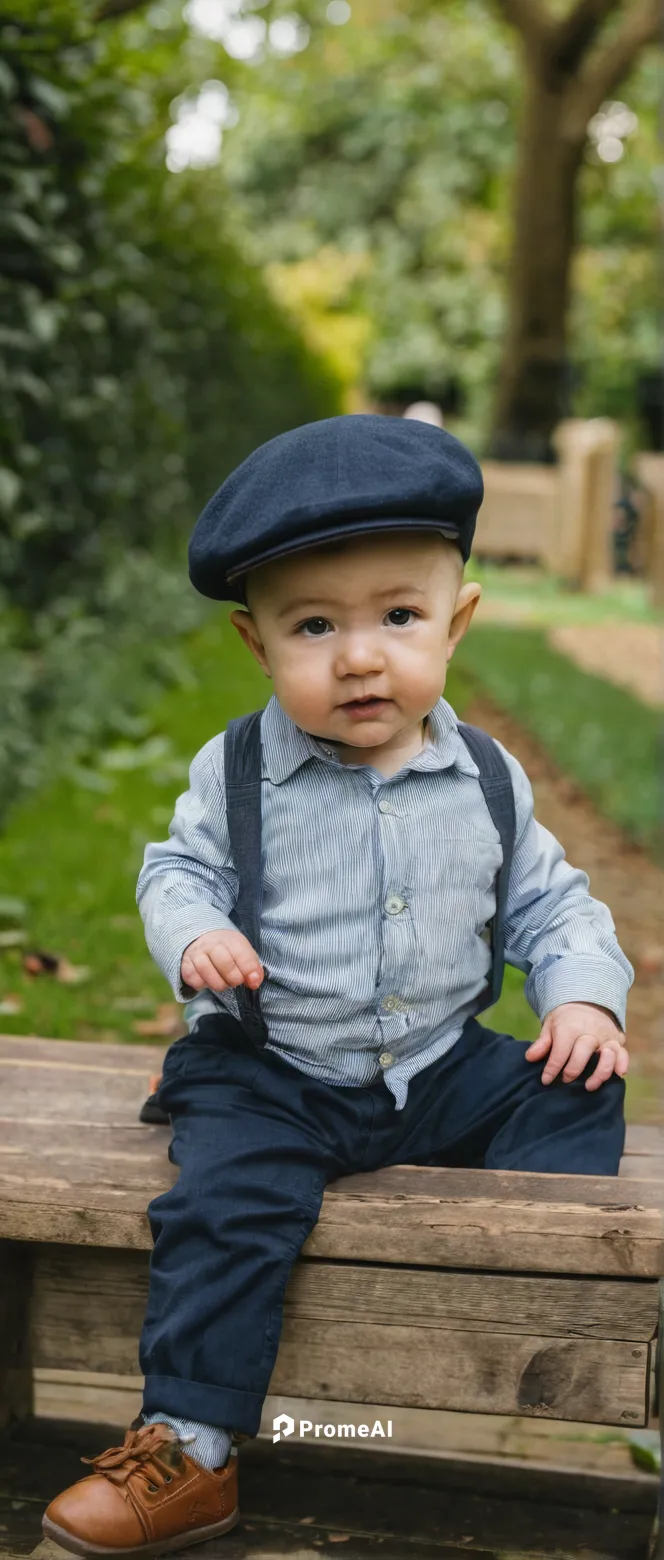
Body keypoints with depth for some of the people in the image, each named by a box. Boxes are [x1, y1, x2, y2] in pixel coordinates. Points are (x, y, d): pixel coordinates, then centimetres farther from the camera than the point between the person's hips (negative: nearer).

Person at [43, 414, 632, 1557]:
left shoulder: (486, 779, -2)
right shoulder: (236, 772, -8)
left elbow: (548, 901, 8)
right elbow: (180, 870, 2)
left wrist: (584, 996, -9)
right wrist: (194, 936, -20)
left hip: (442, 1066, 3)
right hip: (270, 1075, -3)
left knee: (577, 1094, -9)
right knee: (224, 1203, -23)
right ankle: (188, 1449, -15)